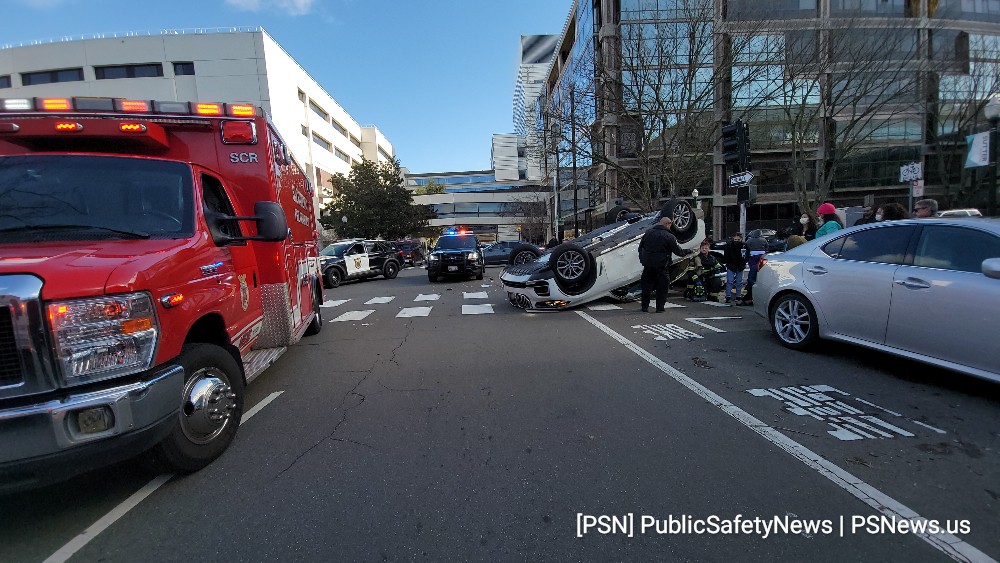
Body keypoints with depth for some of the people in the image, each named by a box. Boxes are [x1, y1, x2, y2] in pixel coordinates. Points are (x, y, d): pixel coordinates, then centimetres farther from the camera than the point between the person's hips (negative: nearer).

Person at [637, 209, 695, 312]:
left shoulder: (648, 233, 8)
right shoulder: (669, 236, -8)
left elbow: (641, 247, 14)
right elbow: (678, 251, -5)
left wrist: (642, 259, 21)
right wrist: (689, 252, 10)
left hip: (648, 264, 5)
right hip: (661, 265, -4)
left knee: (647, 285, 12)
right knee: (662, 286, 6)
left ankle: (645, 307, 14)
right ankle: (660, 308, 6)